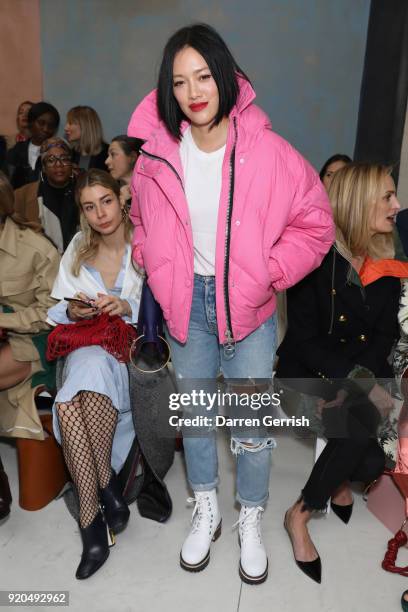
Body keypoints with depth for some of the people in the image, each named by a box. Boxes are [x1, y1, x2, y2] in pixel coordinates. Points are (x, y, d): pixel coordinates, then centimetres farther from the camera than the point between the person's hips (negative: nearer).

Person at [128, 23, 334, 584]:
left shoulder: (268, 152, -15)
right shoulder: (157, 153, -5)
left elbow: (315, 223, -6)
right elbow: (142, 221, 13)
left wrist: (269, 272, -14)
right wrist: (157, 270, 1)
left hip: (248, 306, -2)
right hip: (186, 303, 3)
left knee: (253, 422, 8)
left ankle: (251, 520, 35)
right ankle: (206, 510, 41)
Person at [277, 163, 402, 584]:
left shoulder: (387, 264, 2)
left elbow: (384, 334, -2)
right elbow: (304, 339, -18)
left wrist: (357, 381, -19)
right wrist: (362, 383, -25)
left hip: (362, 371, 5)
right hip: (308, 371, -5)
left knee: (366, 421, -23)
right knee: (369, 459, -24)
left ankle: (301, 512, 6)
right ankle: (300, 516, 2)